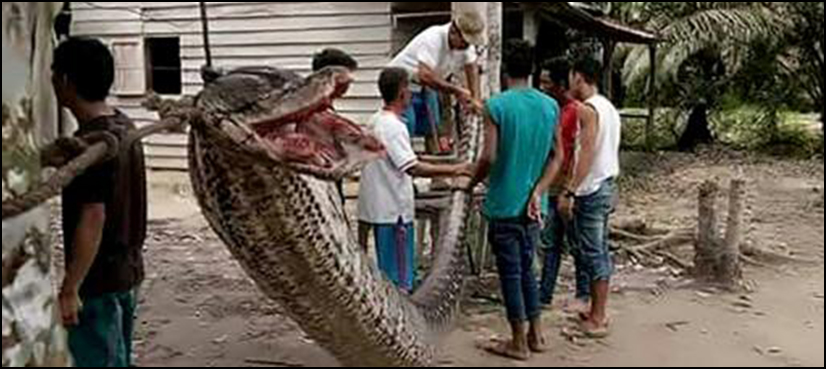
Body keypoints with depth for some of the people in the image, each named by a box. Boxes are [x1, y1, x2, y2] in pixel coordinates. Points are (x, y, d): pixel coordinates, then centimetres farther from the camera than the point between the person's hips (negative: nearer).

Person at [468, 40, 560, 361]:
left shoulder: (497, 105, -13)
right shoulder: (550, 106, 3)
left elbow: (489, 157, -18)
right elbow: (557, 156, 8)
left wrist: (472, 183, 0)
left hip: (504, 204, -5)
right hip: (534, 203, 5)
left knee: (511, 273, 4)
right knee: (527, 268, 19)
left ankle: (519, 343, 13)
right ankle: (536, 335, 25)